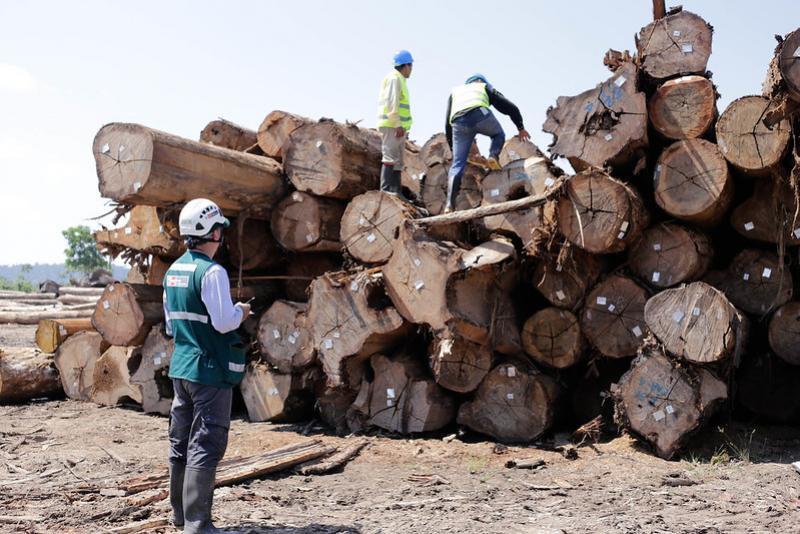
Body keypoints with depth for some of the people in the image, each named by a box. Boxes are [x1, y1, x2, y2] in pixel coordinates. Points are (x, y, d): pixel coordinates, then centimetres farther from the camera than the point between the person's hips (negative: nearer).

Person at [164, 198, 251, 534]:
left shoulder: (172, 271, 11)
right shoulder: (211, 271, -16)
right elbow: (224, 322, -21)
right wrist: (240, 311, -2)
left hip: (180, 368, 9)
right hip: (211, 370, -8)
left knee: (181, 443, 15)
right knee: (206, 446, -5)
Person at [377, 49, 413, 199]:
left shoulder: (399, 79, 22)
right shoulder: (394, 78, -8)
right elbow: (391, 103, -18)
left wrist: (403, 126, 19)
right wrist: (398, 124, -23)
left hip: (397, 126, 10)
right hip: (392, 125, -10)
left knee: (398, 160, 9)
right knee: (390, 156, -15)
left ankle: (396, 191, 11)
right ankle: (386, 189, -19)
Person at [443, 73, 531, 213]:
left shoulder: (455, 91, 40)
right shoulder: (485, 87, 36)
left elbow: (448, 124, 33)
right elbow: (510, 107, 31)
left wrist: (453, 147, 37)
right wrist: (521, 128, 42)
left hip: (459, 122, 1)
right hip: (480, 114, -1)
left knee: (457, 164, 4)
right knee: (498, 135, 31)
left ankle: (450, 204, -8)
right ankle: (493, 156, 1)